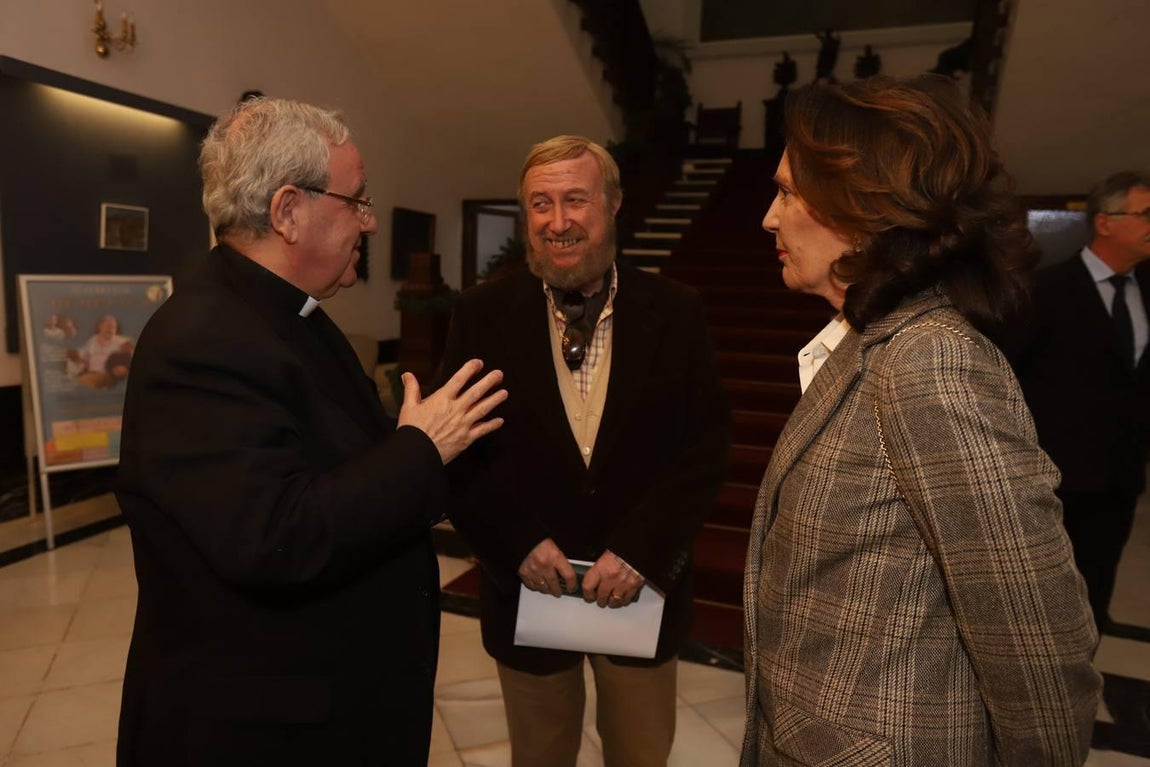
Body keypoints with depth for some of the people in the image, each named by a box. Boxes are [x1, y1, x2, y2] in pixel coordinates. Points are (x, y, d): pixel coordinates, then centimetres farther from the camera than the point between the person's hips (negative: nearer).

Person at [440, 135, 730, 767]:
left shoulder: (675, 312, -5)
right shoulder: (483, 314, -5)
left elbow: (707, 447, -6)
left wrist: (640, 549, -15)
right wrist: (517, 540, -15)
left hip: (644, 588, 1)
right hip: (526, 587, 0)